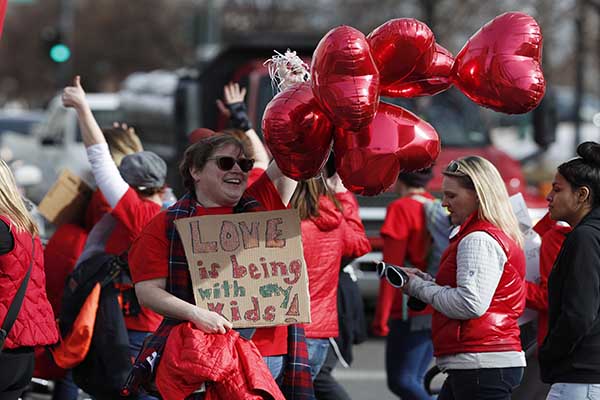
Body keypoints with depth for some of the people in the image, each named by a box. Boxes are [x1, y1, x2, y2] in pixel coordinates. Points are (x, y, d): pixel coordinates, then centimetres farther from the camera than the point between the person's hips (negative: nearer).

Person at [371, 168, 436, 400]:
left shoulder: (401, 209, -10)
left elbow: (392, 268, -13)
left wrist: (381, 317, -11)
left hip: (411, 313, -8)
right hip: (436, 313, 8)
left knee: (401, 381, -7)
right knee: (413, 381, 14)